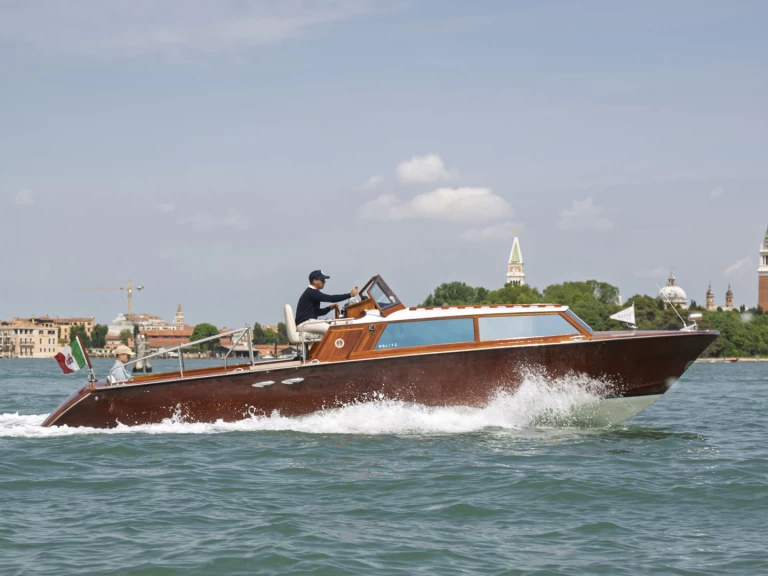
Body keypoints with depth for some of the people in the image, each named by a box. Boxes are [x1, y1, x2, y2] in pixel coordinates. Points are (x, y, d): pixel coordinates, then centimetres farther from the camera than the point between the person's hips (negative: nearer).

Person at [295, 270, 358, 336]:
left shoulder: (312, 292, 20)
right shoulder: (311, 292, -12)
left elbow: (317, 312, 24)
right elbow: (330, 298, -19)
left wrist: (330, 308, 8)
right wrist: (350, 295, -18)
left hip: (309, 322, 10)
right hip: (304, 324, -10)